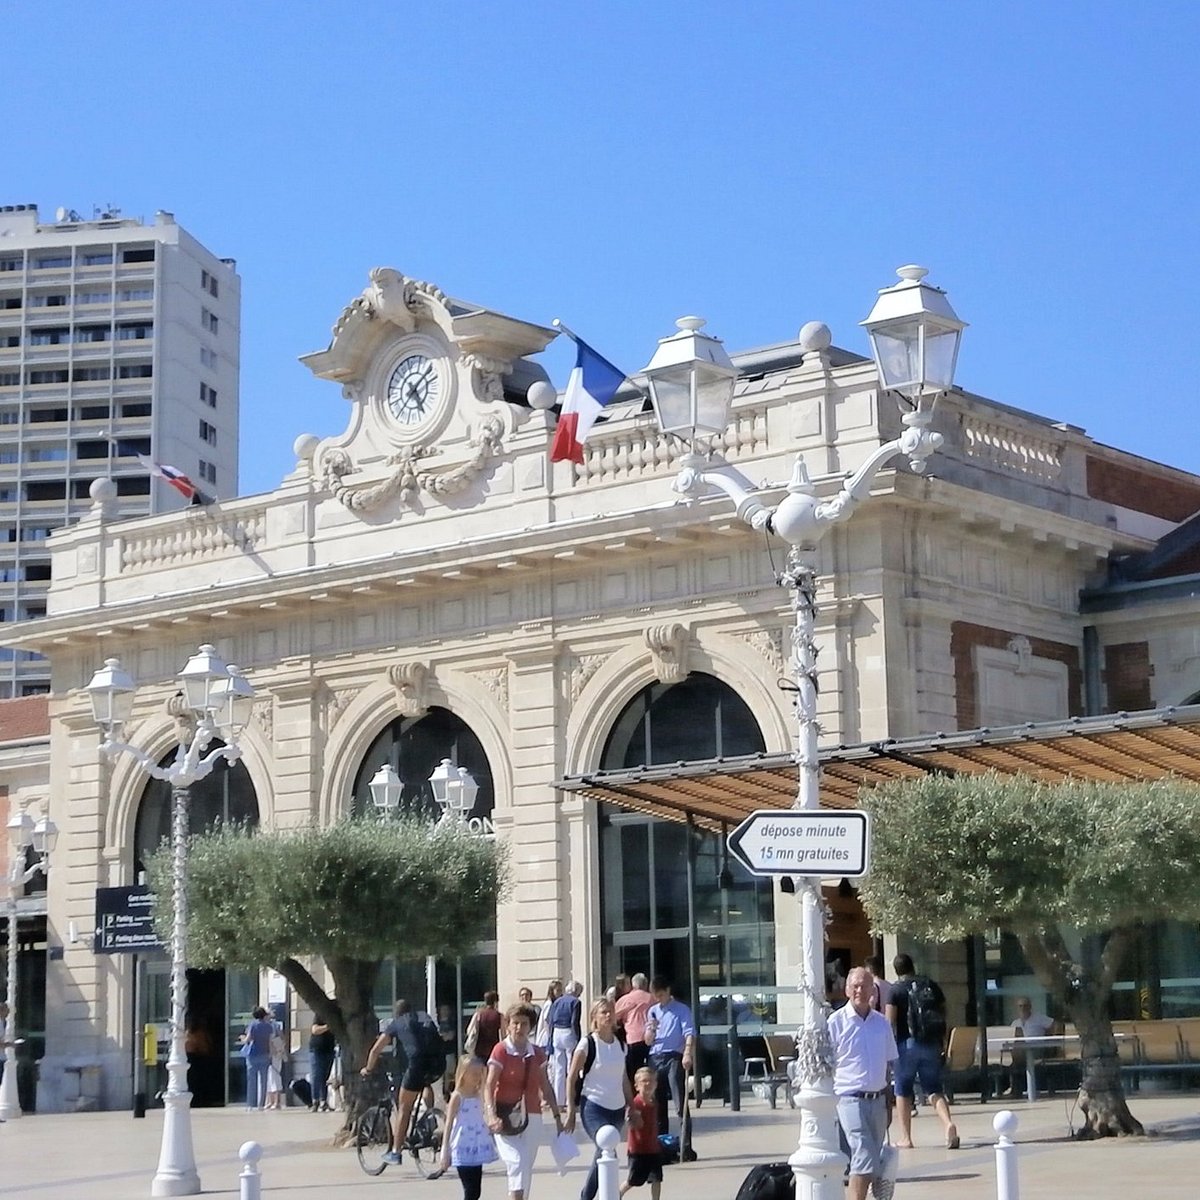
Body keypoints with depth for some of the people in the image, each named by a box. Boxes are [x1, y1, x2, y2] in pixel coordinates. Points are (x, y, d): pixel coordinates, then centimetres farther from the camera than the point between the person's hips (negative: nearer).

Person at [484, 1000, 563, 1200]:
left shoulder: (537, 1054, 9)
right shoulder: (501, 1051, -6)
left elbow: (546, 1088, 15)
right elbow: (489, 1086, -13)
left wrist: (557, 1117, 14)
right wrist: (491, 1114, -26)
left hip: (532, 1118, 5)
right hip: (507, 1119, -5)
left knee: (526, 1170, 9)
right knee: (516, 1163, -20)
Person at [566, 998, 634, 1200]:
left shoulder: (620, 1044, 9)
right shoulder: (587, 1044, -7)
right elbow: (572, 1078, -5)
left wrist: (631, 1106, 15)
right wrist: (571, 1111, -9)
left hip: (616, 1108, 6)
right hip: (593, 1107, -6)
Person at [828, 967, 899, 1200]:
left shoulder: (882, 1023, 10)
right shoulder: (836, 1022, -5)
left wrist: (888, 1104, 17)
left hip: (877, 1100, 6)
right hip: (850, 1100, -6)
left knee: (873, 1162, 9)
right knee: (864, 1163, -15)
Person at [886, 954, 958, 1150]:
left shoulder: (896, 989, -3)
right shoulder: (931, 985, 10)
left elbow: (890, 1021, -9)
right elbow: (944, 1016, 10)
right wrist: (943, 1046, 15)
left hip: (907, 1043, -3)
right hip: (932, 1044, 4)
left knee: (903, 1090, 8)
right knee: (934, 1089, 8)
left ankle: (905, 1138, 9)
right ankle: (948, 1124, -16)